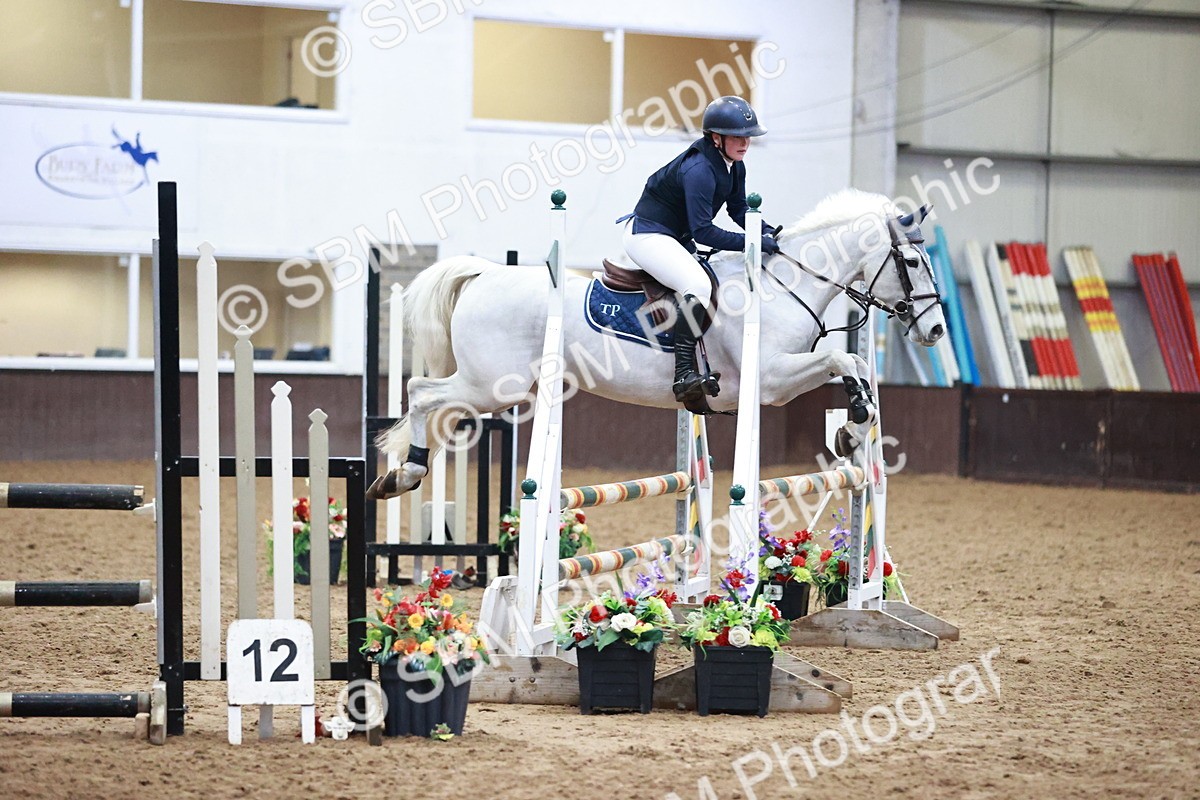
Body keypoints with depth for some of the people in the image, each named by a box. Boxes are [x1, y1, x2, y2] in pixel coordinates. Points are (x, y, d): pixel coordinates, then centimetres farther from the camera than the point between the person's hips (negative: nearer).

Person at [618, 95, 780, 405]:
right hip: (647, 235, -11)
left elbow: (738, 209, 11)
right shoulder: (698, 170, -28)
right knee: (697, 285, -31)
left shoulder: (733, 165, 1)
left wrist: (766, 232, -7)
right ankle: (684, 376, -32)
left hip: (678, 237, 11)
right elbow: (703, 231, -29)